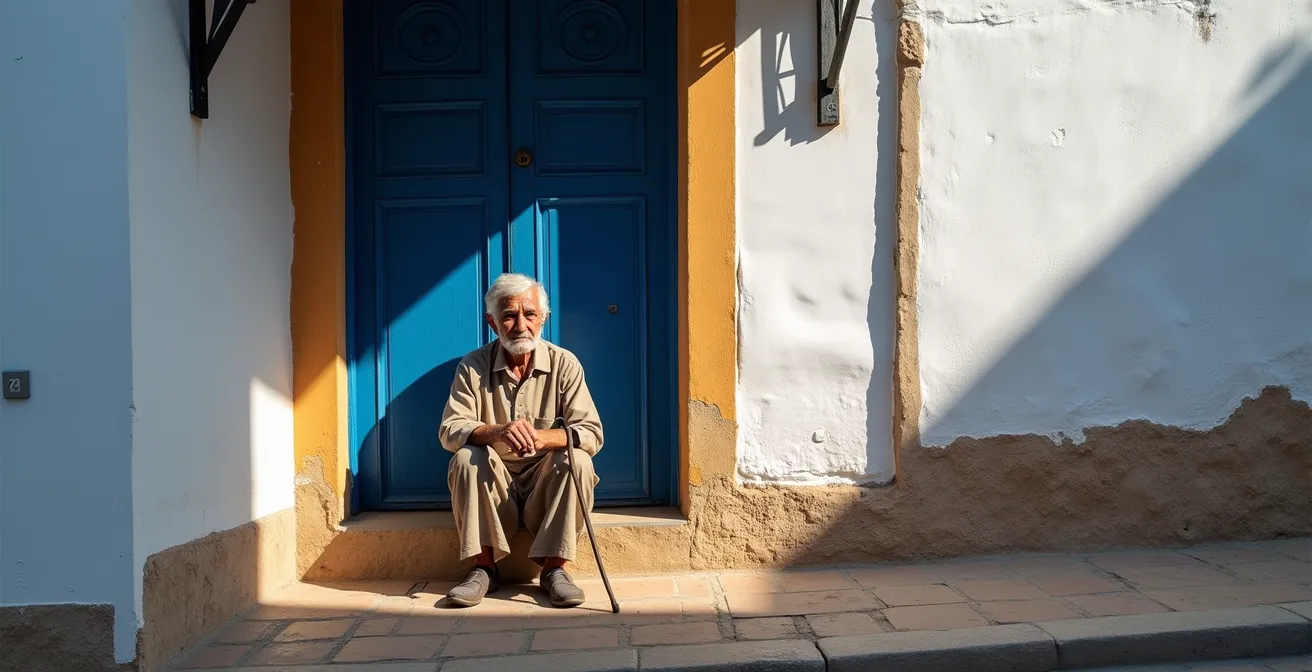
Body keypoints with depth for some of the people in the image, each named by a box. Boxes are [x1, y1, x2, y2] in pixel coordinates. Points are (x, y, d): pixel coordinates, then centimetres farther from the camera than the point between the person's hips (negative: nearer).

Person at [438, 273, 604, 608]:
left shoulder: (564, 364, -6)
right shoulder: (473, 366, -4)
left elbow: (591, 433, -14)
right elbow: (449, 430, -14)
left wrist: (542, 437, -34)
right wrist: (499, 432, -35)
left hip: (546, 483, 0)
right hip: (494, 483, 1)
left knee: (577, 459, -28)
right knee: (467, 457, -27)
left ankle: (553, 568, -20)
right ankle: (484, 568, -18)